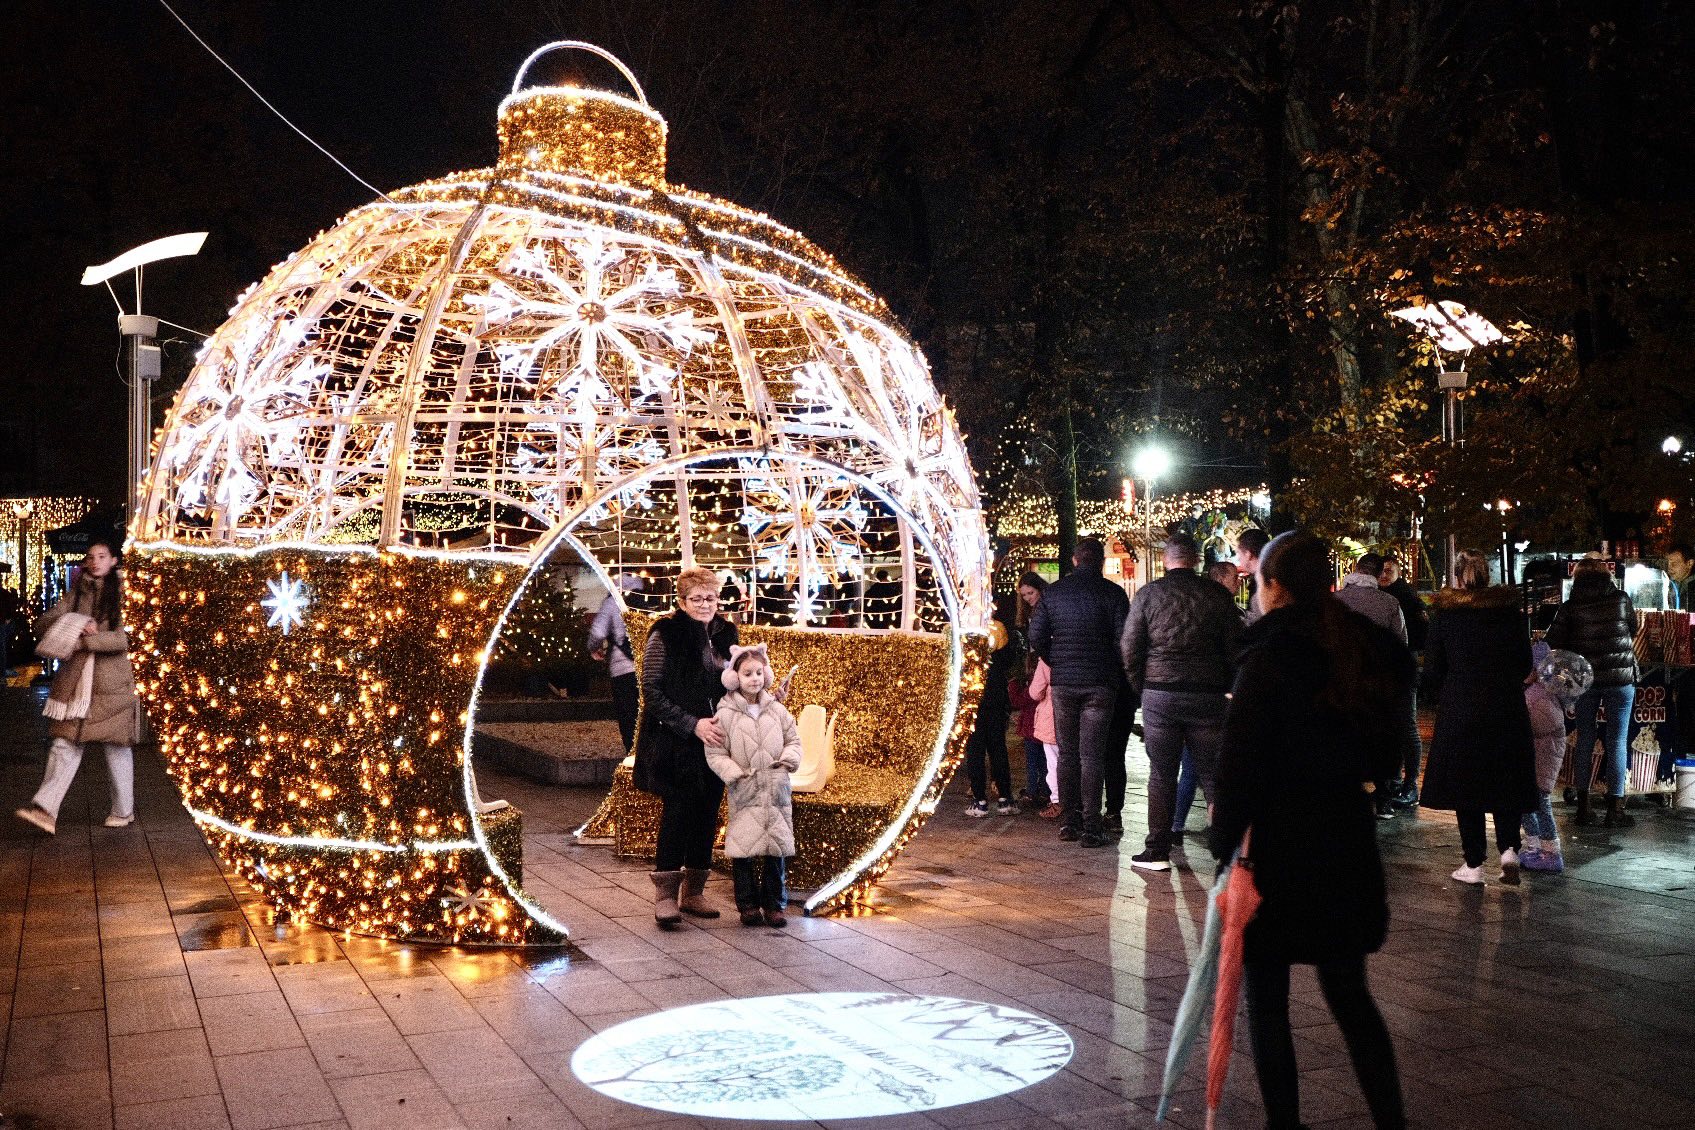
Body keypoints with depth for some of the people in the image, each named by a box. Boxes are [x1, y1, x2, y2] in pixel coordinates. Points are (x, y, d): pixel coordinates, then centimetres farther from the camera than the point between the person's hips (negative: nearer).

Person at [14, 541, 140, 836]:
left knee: (116, 746, 6)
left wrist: (85, 641, -17)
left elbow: (127, 638, -13)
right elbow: (43, 624, 5)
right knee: (66, 742, -5)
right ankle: (45, 808, -11)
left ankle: (123, 811, 17)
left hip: (111, 681, -3)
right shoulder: (76, 593, 11)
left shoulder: (124, 593, -1)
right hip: (75, 679, 3)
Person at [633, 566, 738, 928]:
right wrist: (693, 724, -17)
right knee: (676, 814, -7)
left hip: (715, 743, 6)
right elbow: (652, 693, -11)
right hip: (676, 745, -5)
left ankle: (693, 891, 19)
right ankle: (666, 895, 1)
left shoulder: (725, 635, 10)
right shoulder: (665, 636, -7)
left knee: (707, 816, 8)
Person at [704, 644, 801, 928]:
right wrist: (736, 774, -15)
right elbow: (715, 753, -4)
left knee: (777, 849, 6)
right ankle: (748, 904, 13)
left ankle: (774, 904, 17)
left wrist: (788, 759, -3)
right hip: (744, 795, -3)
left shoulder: (777, 710, 6)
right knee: (743, 850, -1)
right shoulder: (726, 714, -5)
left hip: (776, 791, 3)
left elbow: (793, 739, 15)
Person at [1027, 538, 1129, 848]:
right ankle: (1090, 828, -2)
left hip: (1062, 682, 2)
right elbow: (1124, 639, -9)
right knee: (1092, 757, 0)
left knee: (1067, 754, 12)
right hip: (1100, 683, -2)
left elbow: (1036, 637, 1)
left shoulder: (1054, 591, 3)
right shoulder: (1112, 592, -5)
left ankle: (1068, 822, 14)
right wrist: (1117, 673, 8)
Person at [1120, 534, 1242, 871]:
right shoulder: (1217, 595, 0)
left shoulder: (1148, 594, -1)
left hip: (1159, 694, 0)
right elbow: (1236, 648, 2)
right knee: (1213, 775, 7)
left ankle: (1157, 851, 9)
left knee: (1161, 774, 6)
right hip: (1207, 696, 1)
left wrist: (1141, 687, 11)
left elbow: (1129, 648, -1)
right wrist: (1227, 688, 14)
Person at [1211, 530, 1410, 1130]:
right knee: (1349, 994, 18)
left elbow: (1239, 765, -17)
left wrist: (1224, 842, -13)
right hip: (1347, 844, 6)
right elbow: (1381, 755, 13)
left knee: (1266, 1001, 7)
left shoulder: (1267, 659, -14)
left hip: (1276, 849, -6)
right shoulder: (1361, 650, 5)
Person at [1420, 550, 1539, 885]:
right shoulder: (1511, 612, 0)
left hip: (1459, 711, -2)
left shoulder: (1444, 615, -6)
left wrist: (1434, 697, 16)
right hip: (1507, 710, 2)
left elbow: (1433, 669, -2)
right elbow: (1525, 663, 9)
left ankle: (1473, 864, 9)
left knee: (1465, 785, 6)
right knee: (1505, 783, 14)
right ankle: (1508, 847, -3)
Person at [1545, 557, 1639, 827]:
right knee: (1617, 741, 4)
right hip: (1620, 678, -1)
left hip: (1583, 679, 1)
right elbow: (1633, 630, 12)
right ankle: (1615, 809, 4)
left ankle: (1583, 805, 13)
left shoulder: (1570, 607, -5)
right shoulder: (1621, 599, -3)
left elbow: (1551, 643, -8)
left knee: (1585, 739, 11)